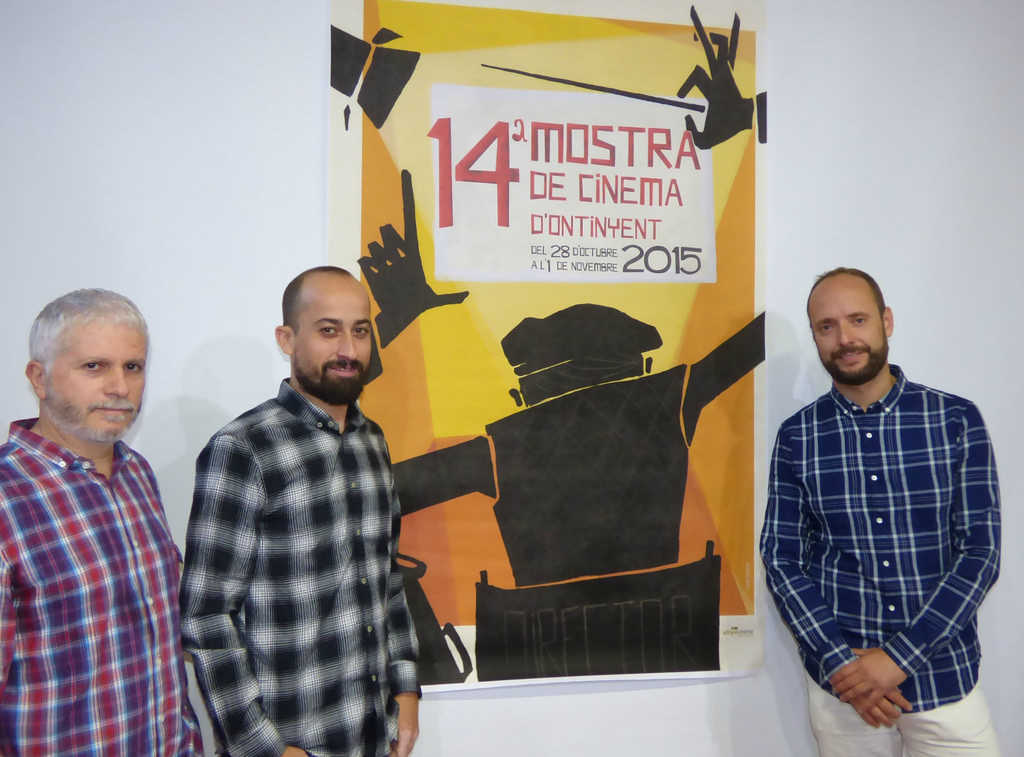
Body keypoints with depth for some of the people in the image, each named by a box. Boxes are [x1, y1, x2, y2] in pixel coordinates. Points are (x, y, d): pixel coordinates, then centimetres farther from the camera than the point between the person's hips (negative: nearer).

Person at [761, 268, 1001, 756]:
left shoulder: (957, 421, -5)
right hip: (840, 680, 1)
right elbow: (782, 560, -2)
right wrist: (840, 661, -12)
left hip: (945, 675, 0)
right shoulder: (797, 437, -3)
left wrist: (898, 656, -14)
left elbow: (981, 552, -8)